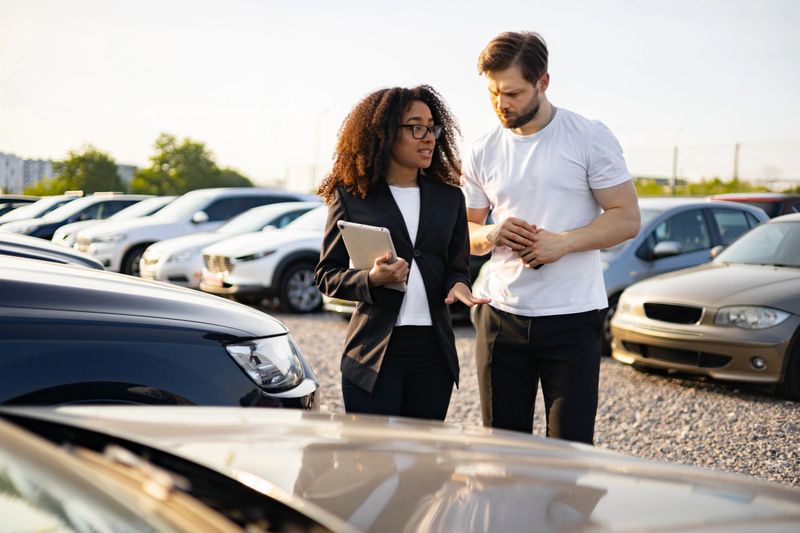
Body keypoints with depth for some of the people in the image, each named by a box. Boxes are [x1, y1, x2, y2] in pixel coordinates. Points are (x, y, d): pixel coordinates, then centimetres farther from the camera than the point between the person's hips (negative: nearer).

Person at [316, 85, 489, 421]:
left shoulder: (449, 198, 11)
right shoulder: (351, 198, 1)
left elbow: (457, 266, 16)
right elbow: (326, 274, 2)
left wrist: (457, 285, -8)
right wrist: (372, 279, -17)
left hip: (433, 351, 4)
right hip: (373, 354, -3)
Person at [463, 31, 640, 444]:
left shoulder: (589, 138, -4)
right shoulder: (483, 152, 7)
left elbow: (627, 218, -5)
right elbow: (465, 232, 15)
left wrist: (563, 242, -19)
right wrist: (491, 234, -9)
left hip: (571, 319, -3)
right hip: (500, 316, 4)